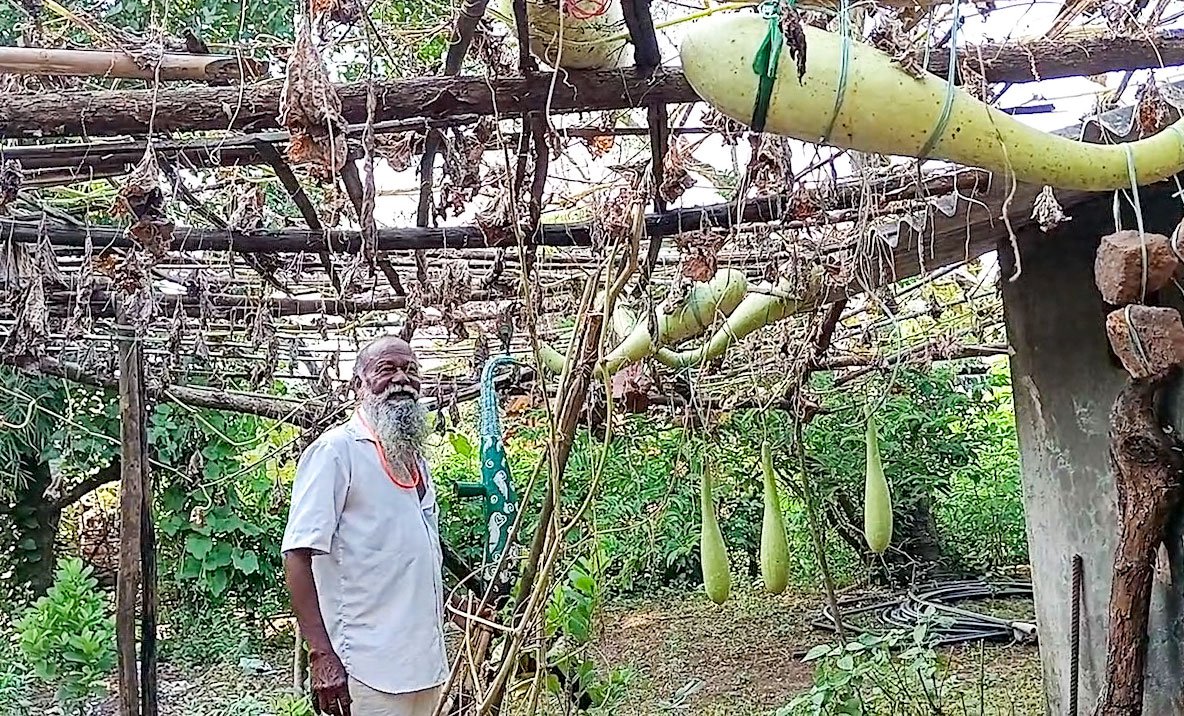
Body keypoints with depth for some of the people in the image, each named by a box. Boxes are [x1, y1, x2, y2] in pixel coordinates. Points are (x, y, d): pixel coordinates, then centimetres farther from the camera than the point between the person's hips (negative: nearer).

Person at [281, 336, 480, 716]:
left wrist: (457, 602, 17)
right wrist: (321, 655, -22)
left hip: (425, 662, 8)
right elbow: (298, 555, -16)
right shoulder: (336, 449, -10)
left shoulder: (415, 457, 14)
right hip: (369, 671, -7)